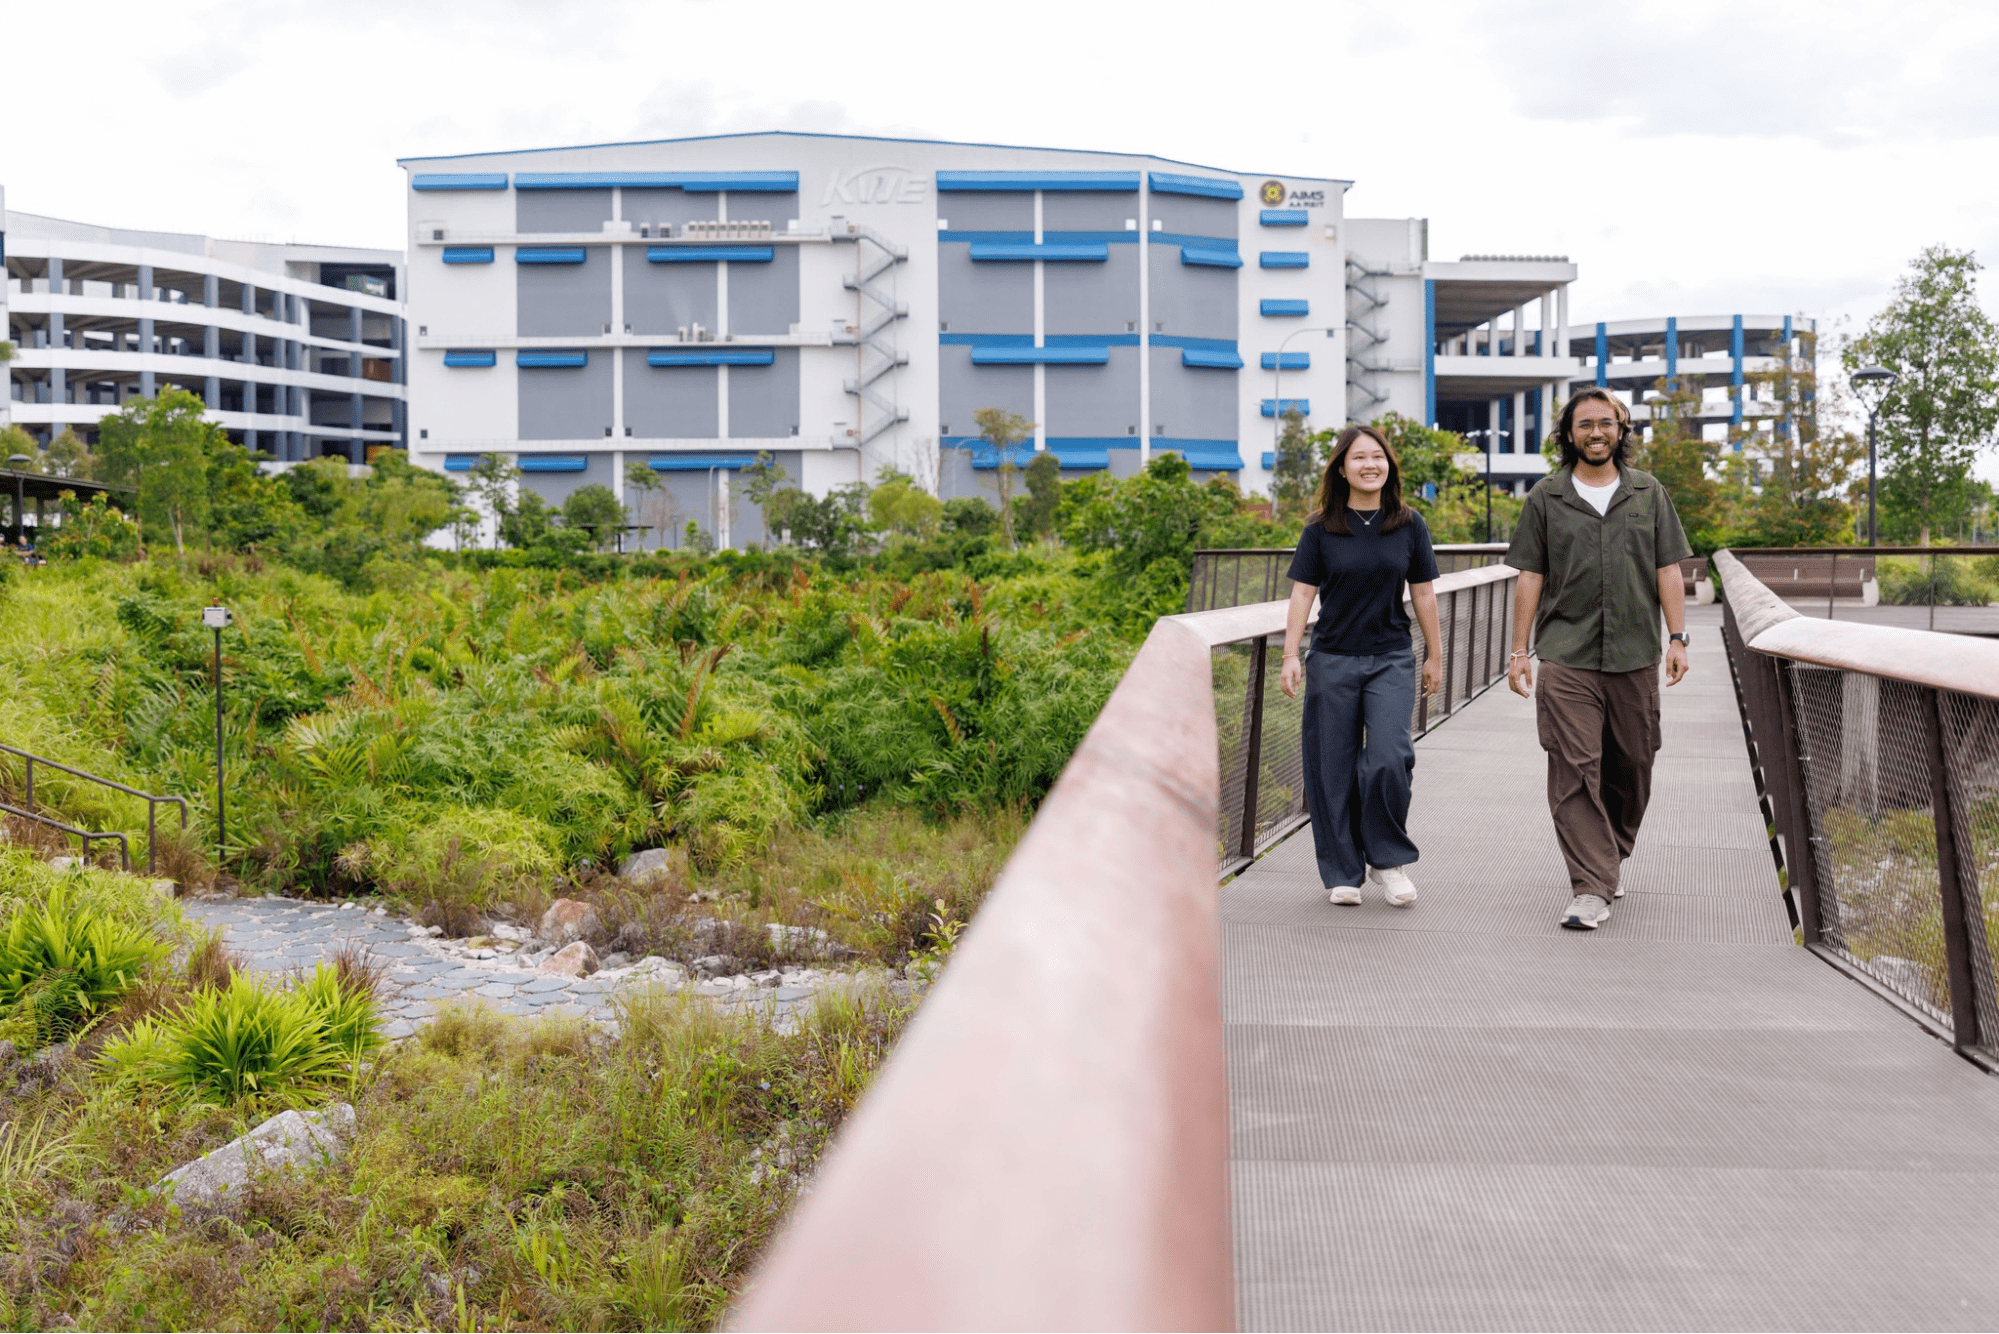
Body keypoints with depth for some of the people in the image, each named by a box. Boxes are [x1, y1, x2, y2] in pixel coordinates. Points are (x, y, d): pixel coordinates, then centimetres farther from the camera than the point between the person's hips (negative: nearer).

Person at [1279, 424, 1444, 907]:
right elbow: (1302, 594, 1)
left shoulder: (1409, 526, 5)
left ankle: (1387, 860, 7)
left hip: (1391, 659, 0)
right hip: (1332, 661, 0)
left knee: (1388, 759, -13)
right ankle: (1342, 872, 14)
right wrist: (1291, 656, -7)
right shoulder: (1321, 529, 1)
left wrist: (1434, 655, 14)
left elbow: (1423, 593, 11)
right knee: (1334, 768, 2)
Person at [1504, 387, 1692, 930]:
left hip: (1635, 656, 2)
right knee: (1574, 769, -11)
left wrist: (1678, 638, -1)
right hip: (1566, 657, -2)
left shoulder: (1649, 494, 11)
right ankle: (1591, 890, -12)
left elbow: (1668, 571, 9)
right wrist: (1519, 651, 1)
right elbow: (1530, 578, 6)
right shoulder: (1546, 498, 7)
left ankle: (1612, 857, 32)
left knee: (1631, 765, 9)